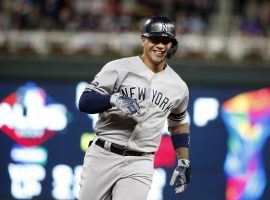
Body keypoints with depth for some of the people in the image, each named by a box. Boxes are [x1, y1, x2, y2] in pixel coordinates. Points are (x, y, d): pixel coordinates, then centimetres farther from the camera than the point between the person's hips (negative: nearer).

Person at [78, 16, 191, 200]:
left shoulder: (178, 87, 9)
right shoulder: (119, 68, -3)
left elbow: (178, 123, 24)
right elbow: (84, 102, -10)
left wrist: (184, 163, 16)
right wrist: (114, 99, -26)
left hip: (139, 165, 1)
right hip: (103, 157, -1)